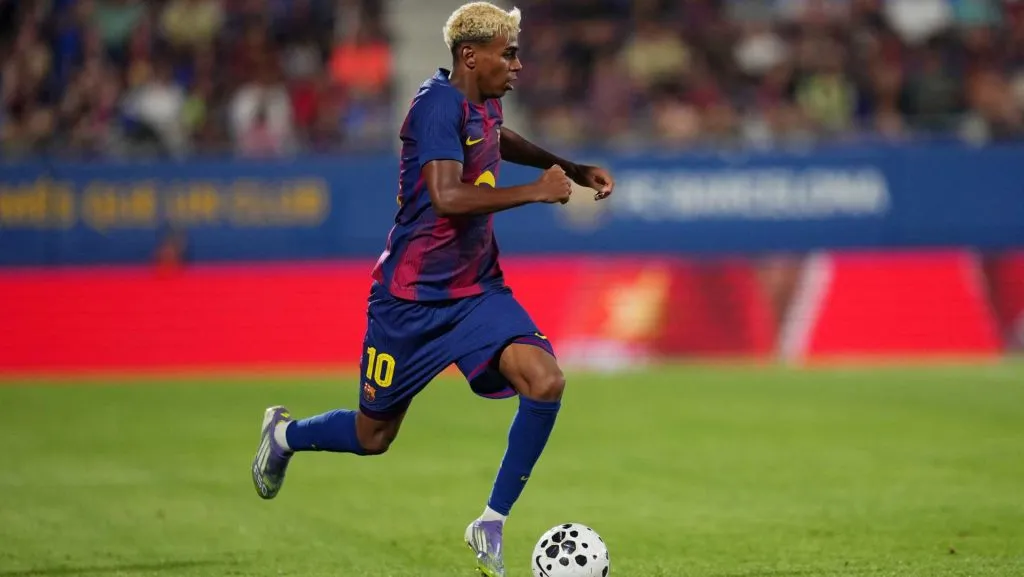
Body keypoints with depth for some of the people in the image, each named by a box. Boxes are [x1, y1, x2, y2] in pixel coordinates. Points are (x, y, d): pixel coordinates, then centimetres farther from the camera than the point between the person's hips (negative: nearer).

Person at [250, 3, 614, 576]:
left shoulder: (485, 104, 6)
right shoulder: (440, 103, -21)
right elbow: (448, 198, -34)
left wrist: (573, 170, 27)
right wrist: (535, 191, -29)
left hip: (477, 291, 7)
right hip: (413, 297, -7)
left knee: (546, 381, -19)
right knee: (373, 437, 9)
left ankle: (493, 523, -7)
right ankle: (284, 434, 42)